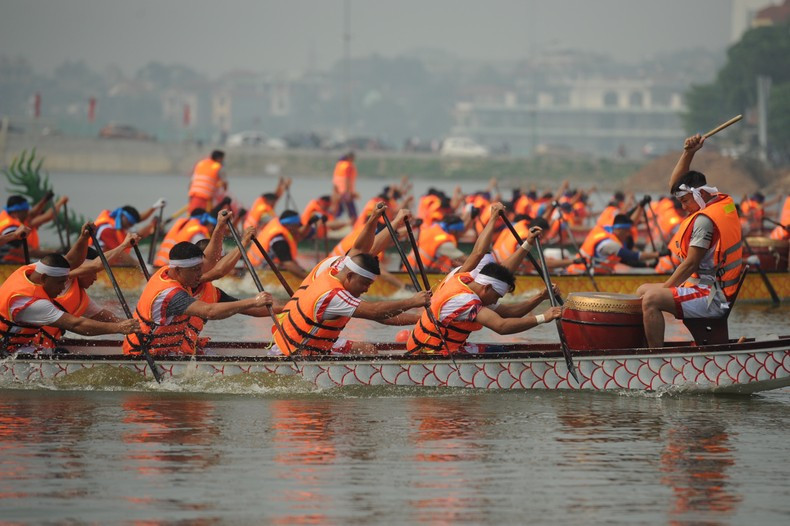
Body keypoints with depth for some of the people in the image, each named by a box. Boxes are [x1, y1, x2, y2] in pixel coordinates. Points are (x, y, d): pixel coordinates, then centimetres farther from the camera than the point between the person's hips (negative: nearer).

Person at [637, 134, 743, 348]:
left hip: (713, 299, -11)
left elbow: (691, 264, -19)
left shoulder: (704, 220, -18)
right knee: (643, 290, 17)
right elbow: (675, 184, 22)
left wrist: (664, 288, -10)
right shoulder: (723, 202, 12)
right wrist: (688, 153, 8)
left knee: (651, 299, -29)